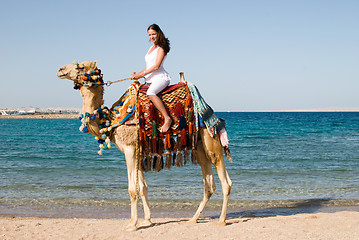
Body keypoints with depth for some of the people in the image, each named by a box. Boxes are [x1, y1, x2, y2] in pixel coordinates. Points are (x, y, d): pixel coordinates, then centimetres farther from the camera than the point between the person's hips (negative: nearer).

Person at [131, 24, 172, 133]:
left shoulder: (161, 48, -3)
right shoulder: (151, 48, 23)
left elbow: (156, 66, -13)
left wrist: (141, 74, -12)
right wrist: (138, 74, 12)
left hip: (160, 77, -10)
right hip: (150, 80, 10)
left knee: (150, 93, -36)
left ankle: (167, 118, -38)